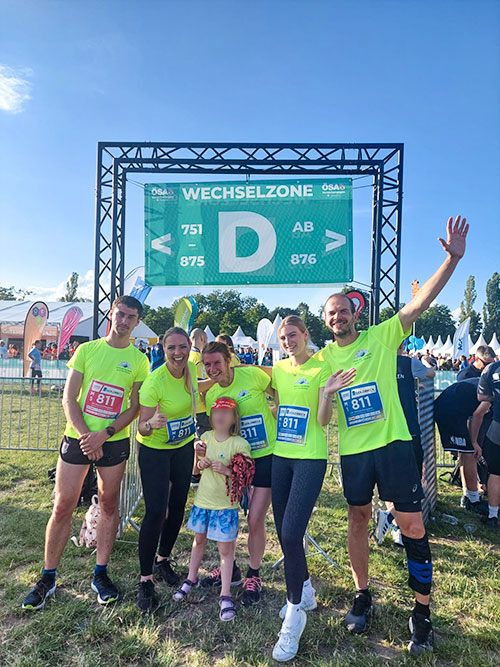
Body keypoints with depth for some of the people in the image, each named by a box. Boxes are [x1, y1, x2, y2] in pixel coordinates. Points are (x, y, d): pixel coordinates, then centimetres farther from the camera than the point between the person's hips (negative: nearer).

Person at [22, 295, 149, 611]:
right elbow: (69, 398, -2)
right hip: (78, 438, 0)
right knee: (63, 507, 4)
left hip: (115, 441, 0)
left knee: (109, 506, 10)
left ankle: (101, 574, 26)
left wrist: (103, 435, -15)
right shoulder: (87, 350, 1)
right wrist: (86, 435, -14)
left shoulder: (139, 360, 0)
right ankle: (48, 577, 22)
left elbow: (135, 407, -3)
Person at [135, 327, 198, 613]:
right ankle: (146, 580, 10)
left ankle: (163, 559, 36)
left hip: (184, 447, 6)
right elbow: (142, 428, -25)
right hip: (155, 450, -6)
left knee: (178, 507, 13)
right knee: (155, 512, -8)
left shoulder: (191, 368, -11)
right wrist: (151, 424, -46)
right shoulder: (154, 382, -28)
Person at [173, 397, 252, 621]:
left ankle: (225, 594, 19)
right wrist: (200, 463, -10)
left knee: (225, 548, 4)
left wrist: (226, 470, -29)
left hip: (226, 504, -5)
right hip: (202, 500, 5)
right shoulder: (206, 437, 0)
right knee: (199, 539, 22)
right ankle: (192, 579, 43)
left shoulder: (239, 443, -16)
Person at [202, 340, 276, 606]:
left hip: (268, 456, -4)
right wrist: (203, 446, -12)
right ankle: (230, 568, 34)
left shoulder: (252, 374, -16)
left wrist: (279, 421, -12)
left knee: (255, 520, -1)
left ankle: (253, 576, 25)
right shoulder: (210, 395, -2)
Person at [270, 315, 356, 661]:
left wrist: (326, 394, -28)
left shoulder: (322, 369, -8)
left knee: (291, 533, -12)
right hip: (281, 455, 6)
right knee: (284, 532, 13)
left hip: (311, 458, -6)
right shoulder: (278, 368, 8)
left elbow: (323, 420, -12)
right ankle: (305, 590, 37)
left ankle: (295, 612, 9)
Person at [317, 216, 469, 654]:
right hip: (353, 450, 3)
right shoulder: (323, 358, 4)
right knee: (358, 520, 15)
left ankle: (422, 611, 20)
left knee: (412, 525, 0)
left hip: (393, 443, -2)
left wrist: (452, 259, -25)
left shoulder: (382, 337, -3)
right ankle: (363, 597, 34)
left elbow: (419, 304, -15)